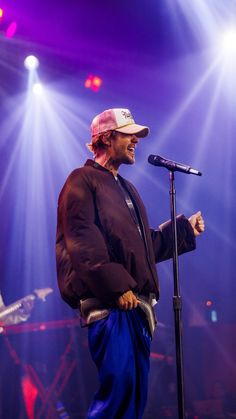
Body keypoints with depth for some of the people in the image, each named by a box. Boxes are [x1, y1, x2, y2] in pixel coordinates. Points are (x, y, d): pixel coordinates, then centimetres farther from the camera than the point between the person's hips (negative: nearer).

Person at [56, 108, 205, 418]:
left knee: (136, 391, 8)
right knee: (119, 384, -18)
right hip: (107, 302, -9)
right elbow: (82, 244, -14)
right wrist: (118, 287, -20)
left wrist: (186, 229, 25)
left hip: (136, 303, 9)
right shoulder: (83, 181, -1)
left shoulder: (127, 189, 26)